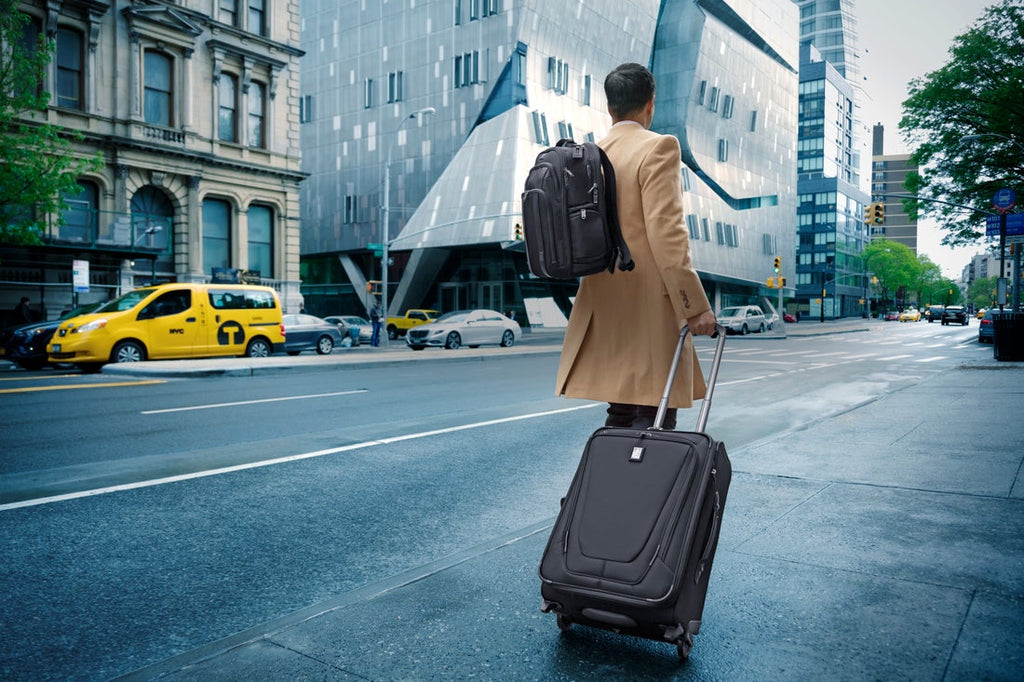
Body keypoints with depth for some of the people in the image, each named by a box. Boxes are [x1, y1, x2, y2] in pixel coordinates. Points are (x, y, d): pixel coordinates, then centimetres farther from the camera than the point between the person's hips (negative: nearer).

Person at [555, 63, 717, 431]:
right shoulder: (658, 147, -8)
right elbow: (666, 232, -17)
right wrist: (695, 305, -16)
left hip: (604, 305, 8)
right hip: (650, 304, -7)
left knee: (620, 413, 16)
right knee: (653, 420, -3)